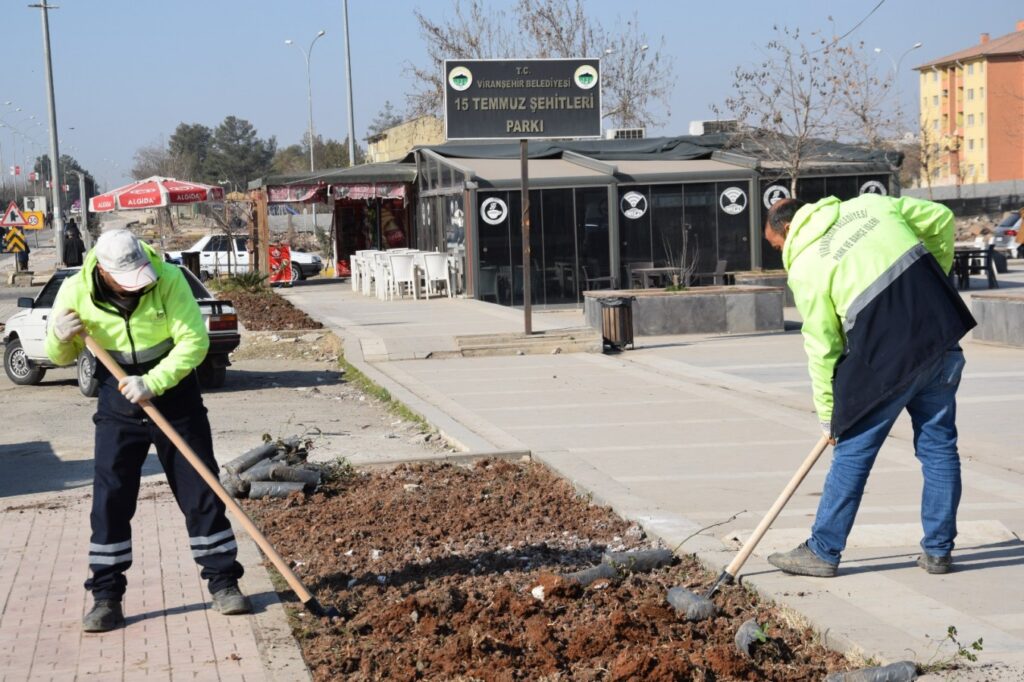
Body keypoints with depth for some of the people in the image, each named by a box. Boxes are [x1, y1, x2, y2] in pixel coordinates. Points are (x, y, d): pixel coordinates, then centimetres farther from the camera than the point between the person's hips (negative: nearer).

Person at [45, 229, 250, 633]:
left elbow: (194, 341, -19)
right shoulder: (77, 291, -12)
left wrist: (153, 383, -29)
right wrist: (60, 338, -22)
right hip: (118, 406, 1)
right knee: (110, 499, -1)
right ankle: (107, 596, 9)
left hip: (175, 398, -1)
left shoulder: (168, 279, -19)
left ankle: (223, 583, 14)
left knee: (201, 491, 3)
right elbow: (61, 357, 1)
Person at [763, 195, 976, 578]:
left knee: (852, 450, 6)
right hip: (942, 336, 6)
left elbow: (822, 346, -4)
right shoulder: (869, 205, 9)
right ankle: (938, 551, 19)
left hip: (886, 360, -6)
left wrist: (828, 412, 6)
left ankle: (822, 552, 14)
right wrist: (933, 279, 28)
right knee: (939, 445, 13)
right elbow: (941, 219, 16)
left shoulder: (805, 267, -6)